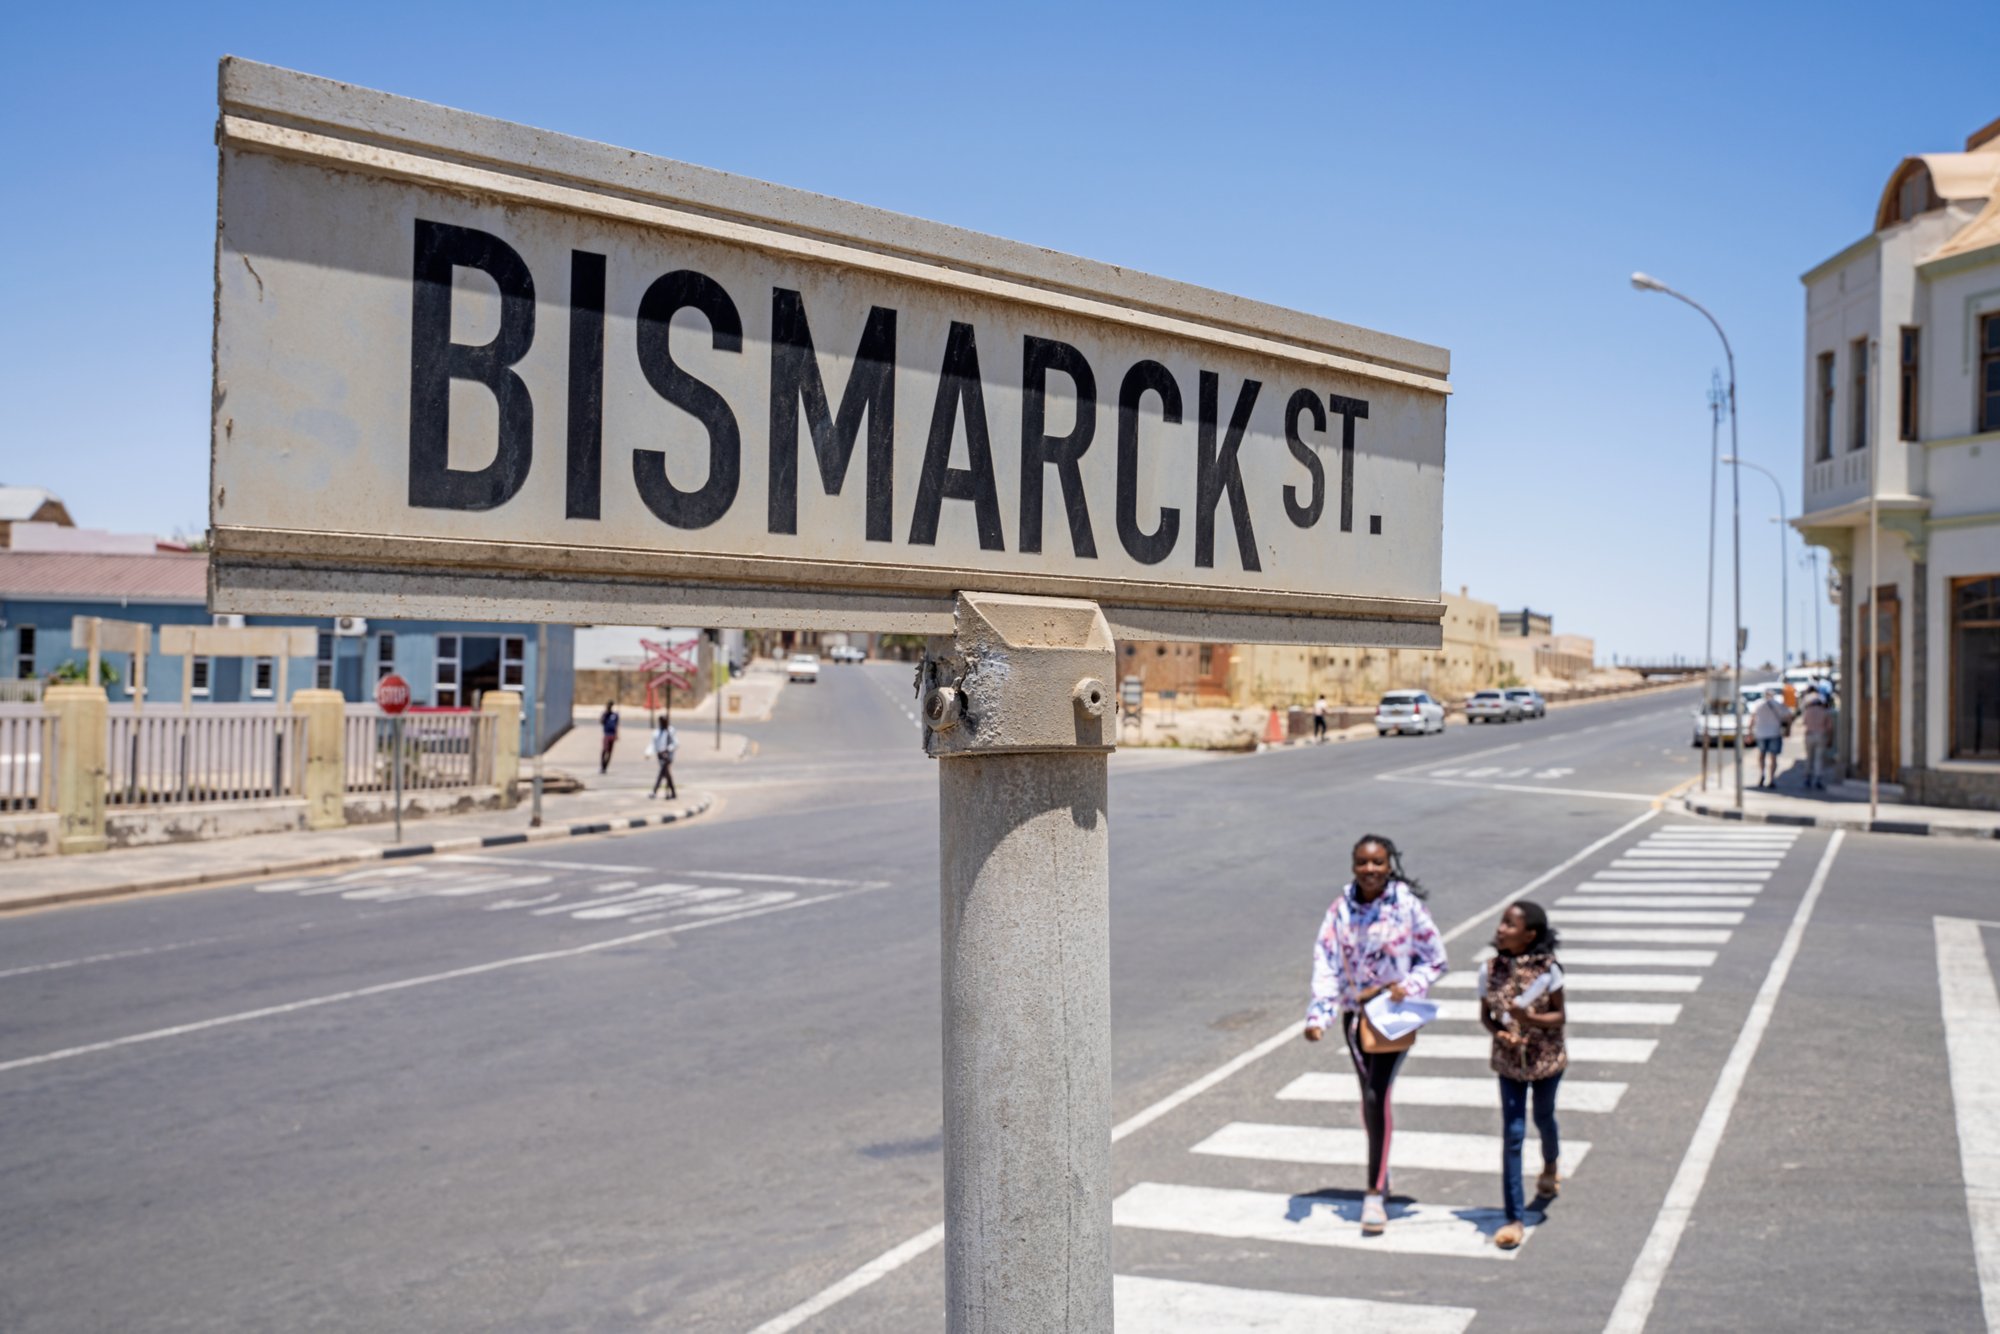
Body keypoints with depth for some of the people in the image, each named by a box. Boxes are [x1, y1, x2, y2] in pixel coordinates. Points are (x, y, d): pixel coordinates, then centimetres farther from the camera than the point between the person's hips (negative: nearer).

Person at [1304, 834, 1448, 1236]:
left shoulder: (1407, 906, -12)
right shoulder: (1342, 908, -4)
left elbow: (1435, 959, -1)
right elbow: (1326, 963, -5)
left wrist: (1409, 987, -18)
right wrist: (1318, 1015, -15)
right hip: (1355, 1013, 4)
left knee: (1377, 1097, -13)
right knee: (1369, 1098, 16)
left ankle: (1374, 1194, -6)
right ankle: (1382, 1176, 35)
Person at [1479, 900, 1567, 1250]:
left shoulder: (1547, 969, -15)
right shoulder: (1490, 970, -9)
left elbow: (1559, 1016, -9)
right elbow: (1485, 1014, 2)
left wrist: (1531, 1019, -28)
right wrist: (1500, 1033, -19)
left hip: (1545, 1058, -1)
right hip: (1509, 1061, 1)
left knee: (1543, 1119, 22)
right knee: (1512, 1135, -3)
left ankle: (1550, 1167, 58)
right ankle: (1514, 1220, 0)